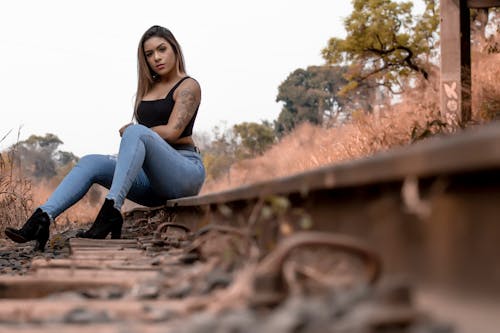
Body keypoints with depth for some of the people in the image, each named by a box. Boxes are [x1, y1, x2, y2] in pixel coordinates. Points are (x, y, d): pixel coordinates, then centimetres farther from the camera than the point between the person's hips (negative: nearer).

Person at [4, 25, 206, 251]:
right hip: (152, 178, 7)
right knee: (91, 163, -14)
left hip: (186, 170, -7)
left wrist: (129, 132, 1)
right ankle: (41, 219, -32)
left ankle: (111, 211, -47)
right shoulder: (148, 88, 22)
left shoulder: (188, 86, 1)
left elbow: (171, 132, -12)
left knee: (137, 132, -33)